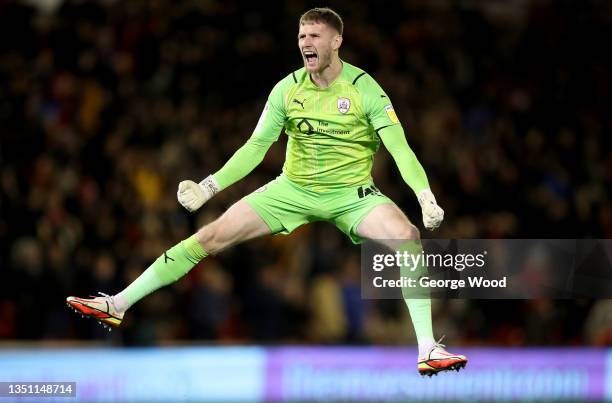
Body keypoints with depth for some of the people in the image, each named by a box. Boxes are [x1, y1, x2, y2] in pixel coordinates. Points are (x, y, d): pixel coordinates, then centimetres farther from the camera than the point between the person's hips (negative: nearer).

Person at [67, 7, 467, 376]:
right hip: (293, 189, 3)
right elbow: (256, 147, 2)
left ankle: (428, 350, -27)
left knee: (406, 236, -31)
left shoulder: (364, 88, -13)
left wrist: (426, 195, -34)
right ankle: (117, 305, -2)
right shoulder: (287, 89, -3)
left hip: (350, 193, -3)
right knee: (212, 235, -8)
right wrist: (209, 187, -8)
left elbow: (400, 149, -19)